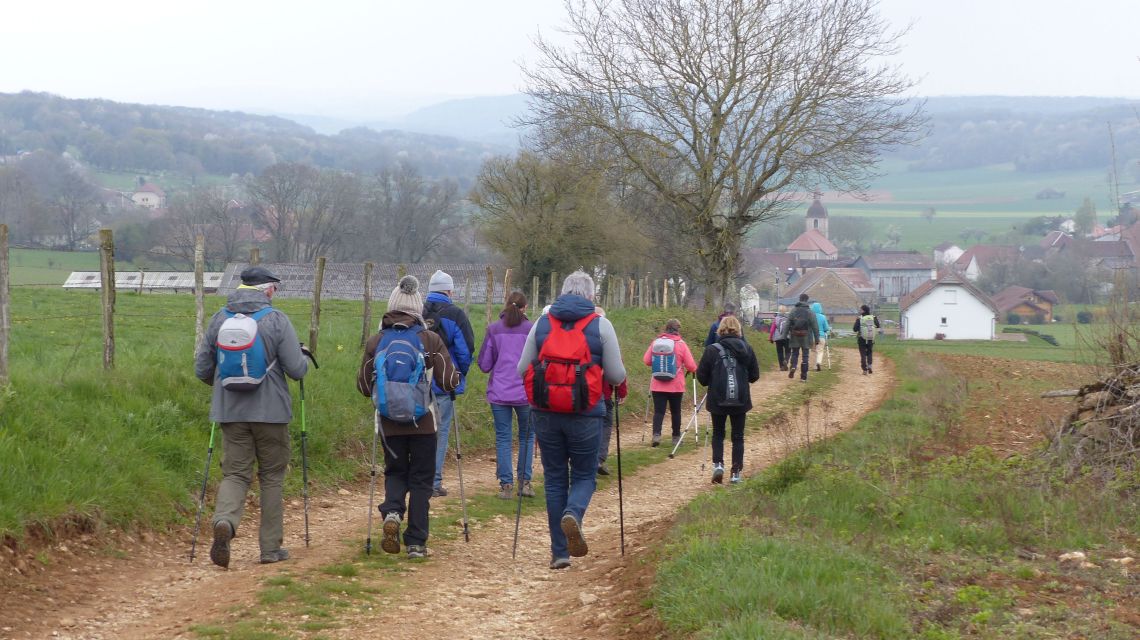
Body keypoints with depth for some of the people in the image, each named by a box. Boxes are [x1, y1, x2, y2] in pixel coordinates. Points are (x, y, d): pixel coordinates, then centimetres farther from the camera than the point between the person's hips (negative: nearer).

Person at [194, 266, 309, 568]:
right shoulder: (276, 320, -8)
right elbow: (297, 369, -10)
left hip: (230, 411, 3)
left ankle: (224, 521, -24)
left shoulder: (219, 319, 4)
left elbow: (202, 369, 9)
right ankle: (271, 547, 14)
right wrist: (304, 356, 13)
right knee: (272, 476, 10)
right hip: (271, 412, -2)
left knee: (235, 473, 6)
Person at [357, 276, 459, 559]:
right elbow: (448, 382, -5)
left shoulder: (375, 342, -2)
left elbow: (364, 386, 4)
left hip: (390, 421, 1)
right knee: (421, 479, 8)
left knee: (395, 472, 19)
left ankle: (392, 511, -10)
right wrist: (456, 377, 18)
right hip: (423, 421, -1)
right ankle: (416, 543, 6)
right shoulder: (431, 340, -6)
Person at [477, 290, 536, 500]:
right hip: (525, 393, 0)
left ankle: (506, 485, 2)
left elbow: (484, 364, 3)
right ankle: (525, 481, 11)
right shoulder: (531, 329, -4)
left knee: (503, 439, 6)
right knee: (527, 436, 15)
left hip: (499, 393, 1)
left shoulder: (493, 330, -1)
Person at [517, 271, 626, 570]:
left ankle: (559, 551, 9)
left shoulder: (542, 323, 6)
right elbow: (616, 376, -1)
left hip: (546, 414, 2)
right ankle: (573, 514, -21)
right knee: (584, 475, 11)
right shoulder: (600, 325, -1)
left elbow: (522, 369, 7)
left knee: (554, 478, 11)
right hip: (585, 415, -2)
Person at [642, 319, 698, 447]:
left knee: (658, 411, 0)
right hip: (676, 385, -1)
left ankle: (656, 434, -19)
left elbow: (646, 361, 3)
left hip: (657, 385, 1)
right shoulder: (681, 344, -6)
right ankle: (676, 437, 20)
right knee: (675, 411, 12)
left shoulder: (656, 342, -1)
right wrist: (689, 370, 16)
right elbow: (691, 366, -7)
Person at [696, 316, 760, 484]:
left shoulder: (712, 350, -11)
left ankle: (718, 464, -2)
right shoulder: (747, 349, -3)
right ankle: (736, 472, 10)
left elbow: (701, 377, -7)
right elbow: (754, 375, 3)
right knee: (738, 436, 12)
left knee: (718, 434, 16)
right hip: (741, 401, 1)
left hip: (718, 400, -1)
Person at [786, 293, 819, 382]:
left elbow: (787, 324, 0)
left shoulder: (793, 311, 1)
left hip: (794, 337, 1)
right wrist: (817, 339, 1)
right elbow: (815, 327, -4)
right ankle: (803, 377, 5)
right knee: (805, 356, 5)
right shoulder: (810, 312, -3)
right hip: (806, 337, -1)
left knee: (794, 353, 15)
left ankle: (792, 366, -14)